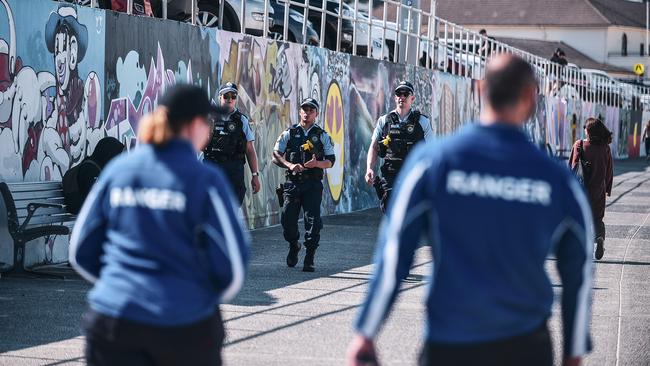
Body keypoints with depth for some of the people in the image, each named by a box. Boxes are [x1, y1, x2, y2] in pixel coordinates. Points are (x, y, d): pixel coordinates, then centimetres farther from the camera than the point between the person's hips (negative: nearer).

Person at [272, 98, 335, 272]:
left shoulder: (322, 136, 9)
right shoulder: (289, 133, 9)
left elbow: (331, 160, 6)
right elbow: (275, 156, 3)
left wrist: (317, 163, -15)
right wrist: (290, 165, -16)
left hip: (313, 184, -1)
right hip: (292, 183, 1)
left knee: (313, 221, -11)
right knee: (287, 218, -6)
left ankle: (309, 259, -5)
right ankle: (293, 246, 23)